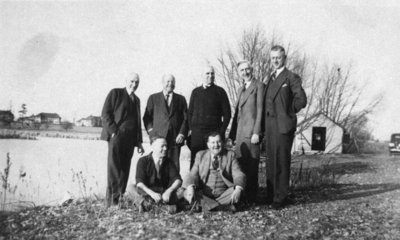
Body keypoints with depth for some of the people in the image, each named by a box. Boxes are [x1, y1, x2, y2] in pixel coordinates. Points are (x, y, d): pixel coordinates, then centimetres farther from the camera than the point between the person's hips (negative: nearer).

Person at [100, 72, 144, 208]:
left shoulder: (136, 100, 22)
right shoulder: (115, 93, 4)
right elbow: (105, 114, -4)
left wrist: (139, 142, 17)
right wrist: (114, 132, -13)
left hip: (130, 140, 6)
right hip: (116, 136, -6)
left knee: (124, 170, 3)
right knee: (114, 169, -8)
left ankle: (120, 200, 7)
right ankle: (111, 201, -5)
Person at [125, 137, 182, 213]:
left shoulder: (168, 162, 4)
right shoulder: (143, 161, -4)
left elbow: (178, 180, -6)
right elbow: (139, 182, -16)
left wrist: (169, 191, -28)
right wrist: (152, 193, -33)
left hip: (164, 193, 2)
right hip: (146, 193, -2)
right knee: (130, 188, -29)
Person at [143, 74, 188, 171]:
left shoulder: (181, 99, 15)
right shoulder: (153, 98, 13)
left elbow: (186, 118, 10)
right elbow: (147, 117, 13)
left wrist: (182, 133, -3)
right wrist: (151, 130, -2)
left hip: (175, 139, 1)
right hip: (158, 137, -1)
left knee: (174, 166, -3)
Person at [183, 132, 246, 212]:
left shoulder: (230, 155, 5)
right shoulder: (200, 155, 8)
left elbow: (238, 175, -5)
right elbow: (193, 174, 0)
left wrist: (238, 189, -28)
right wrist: (190, 187, -24)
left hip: (224, 194, -1)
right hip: (204, 194, 1)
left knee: (238, 189, -28)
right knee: (186, 192, -25)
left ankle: (208, 204, -22)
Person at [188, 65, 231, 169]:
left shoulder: (220, 91, 7)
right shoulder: (195, 91, 14)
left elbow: (227, 113, 5)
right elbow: (190, 112, 17)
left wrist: (222, 131, -3)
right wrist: (190, 129, 5)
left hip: (214, 132, -2)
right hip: (196, 132, 2)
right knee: (195, 160, -1)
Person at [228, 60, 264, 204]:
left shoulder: (258, 86, -3)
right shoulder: (241, 90, 21)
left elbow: (260, 110, -10)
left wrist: (256, 132, -16)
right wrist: (231, 135, 17)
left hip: (251, 131, -7)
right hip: (240, 131, 7)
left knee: (251, 166, -3)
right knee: (241, 164, 8)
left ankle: (251, 198, 6)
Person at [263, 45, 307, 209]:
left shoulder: (291, 77, -6)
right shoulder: (271, 78, 17)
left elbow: (301, 100, -13)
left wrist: (288, 113, -3)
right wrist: (265, 125, 13)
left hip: (283, 125, -8)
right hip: (269, 125, 8)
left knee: (281, 162, -3)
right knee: (271, 162, 13)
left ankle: (281, 198, 6)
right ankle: (271, 195, 23)